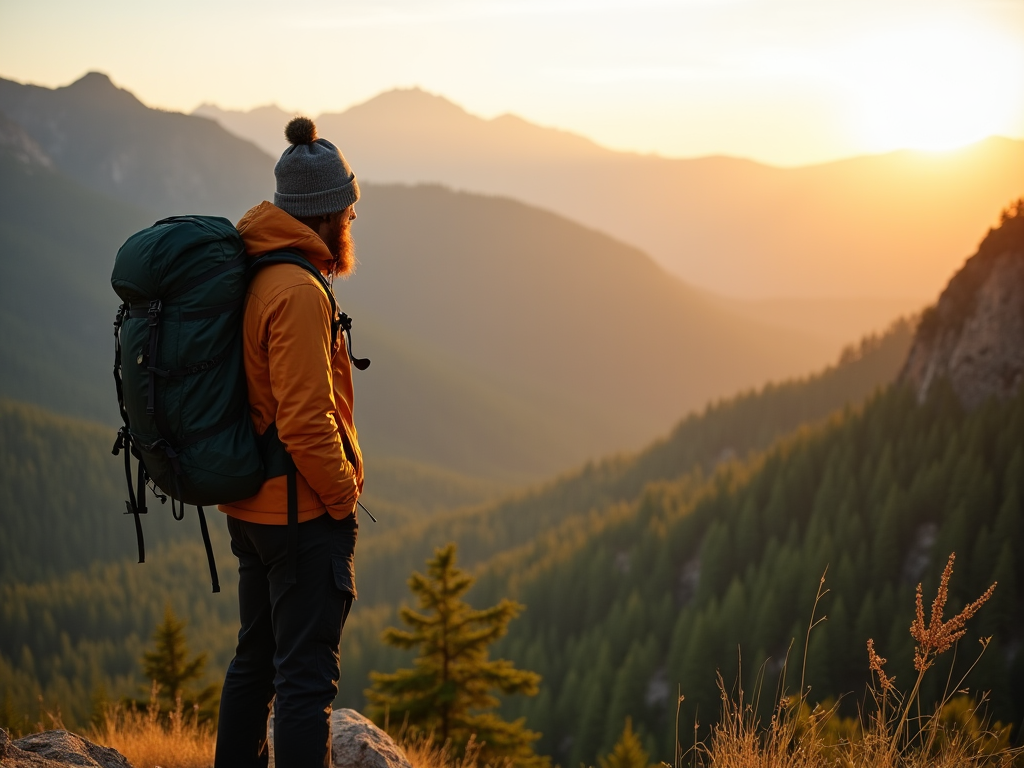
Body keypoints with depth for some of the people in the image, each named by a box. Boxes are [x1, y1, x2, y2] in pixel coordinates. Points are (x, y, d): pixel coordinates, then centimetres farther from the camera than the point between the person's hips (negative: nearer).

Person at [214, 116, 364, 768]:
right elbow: (305, 421, -25)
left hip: (250, 506, 10)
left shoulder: (246, 274, 9)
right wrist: (344, 495, -11)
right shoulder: (298, 290, -20)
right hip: (304, 513, -10)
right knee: (307, 675, -4)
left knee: (256, 659, 20)